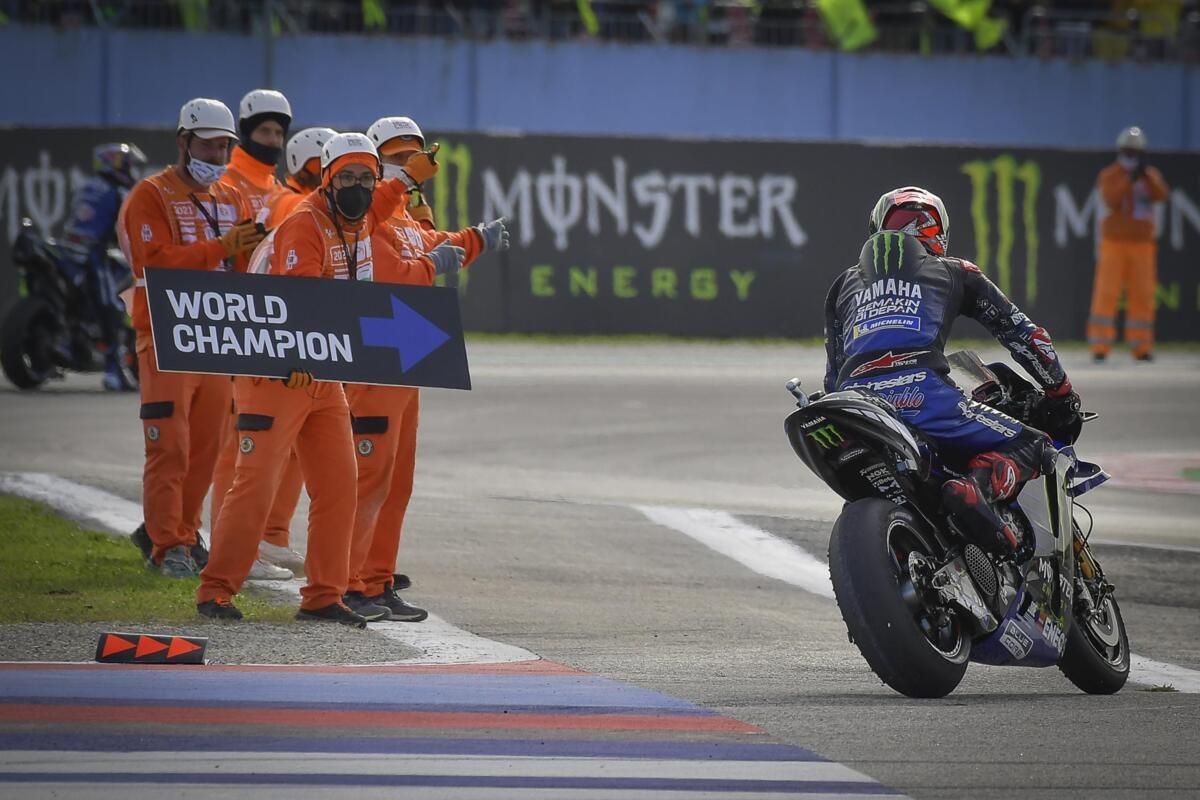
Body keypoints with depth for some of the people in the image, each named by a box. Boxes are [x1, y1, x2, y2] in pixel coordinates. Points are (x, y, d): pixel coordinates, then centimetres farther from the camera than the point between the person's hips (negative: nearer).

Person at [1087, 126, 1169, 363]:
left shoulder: (1152, 176, 10)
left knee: (1142, 295, 2)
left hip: (1142, 243, 3)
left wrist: (1146, 174, -22)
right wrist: (1130, 178, -26)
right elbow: (1111, 201, -17)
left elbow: (1161, 195, -10)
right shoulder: (1109, 175, 0)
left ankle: (1141, 348, 8)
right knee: (1106, 293, -9)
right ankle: (1100, 347, -8)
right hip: (1114, 243, -3)